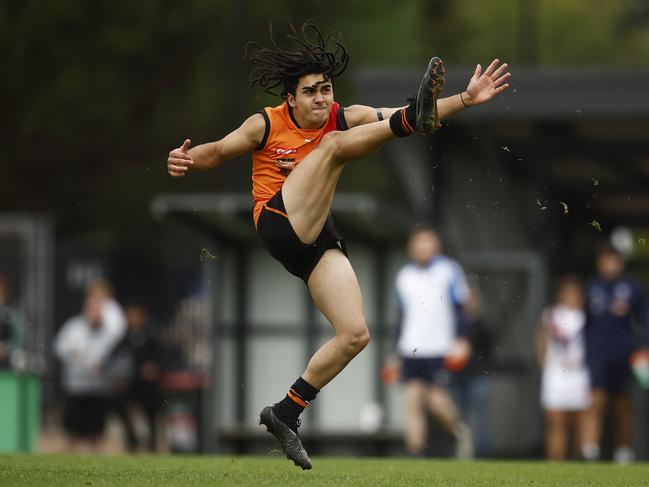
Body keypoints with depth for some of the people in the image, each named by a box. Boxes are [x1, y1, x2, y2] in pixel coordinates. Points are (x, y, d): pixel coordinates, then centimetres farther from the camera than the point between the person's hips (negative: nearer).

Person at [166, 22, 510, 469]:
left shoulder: (346, 118, 7)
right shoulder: (267, 125, -1)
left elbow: (399, 115, -1)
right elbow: (218, 151, 2)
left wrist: (467, 99, -11)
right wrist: (187, 160, -21)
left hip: (318, 239, 5)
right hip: (280, 222, -5)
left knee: (355, 335, -7)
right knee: (334, 144, -22)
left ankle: (286, 414, 3)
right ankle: (413, 122, -52)